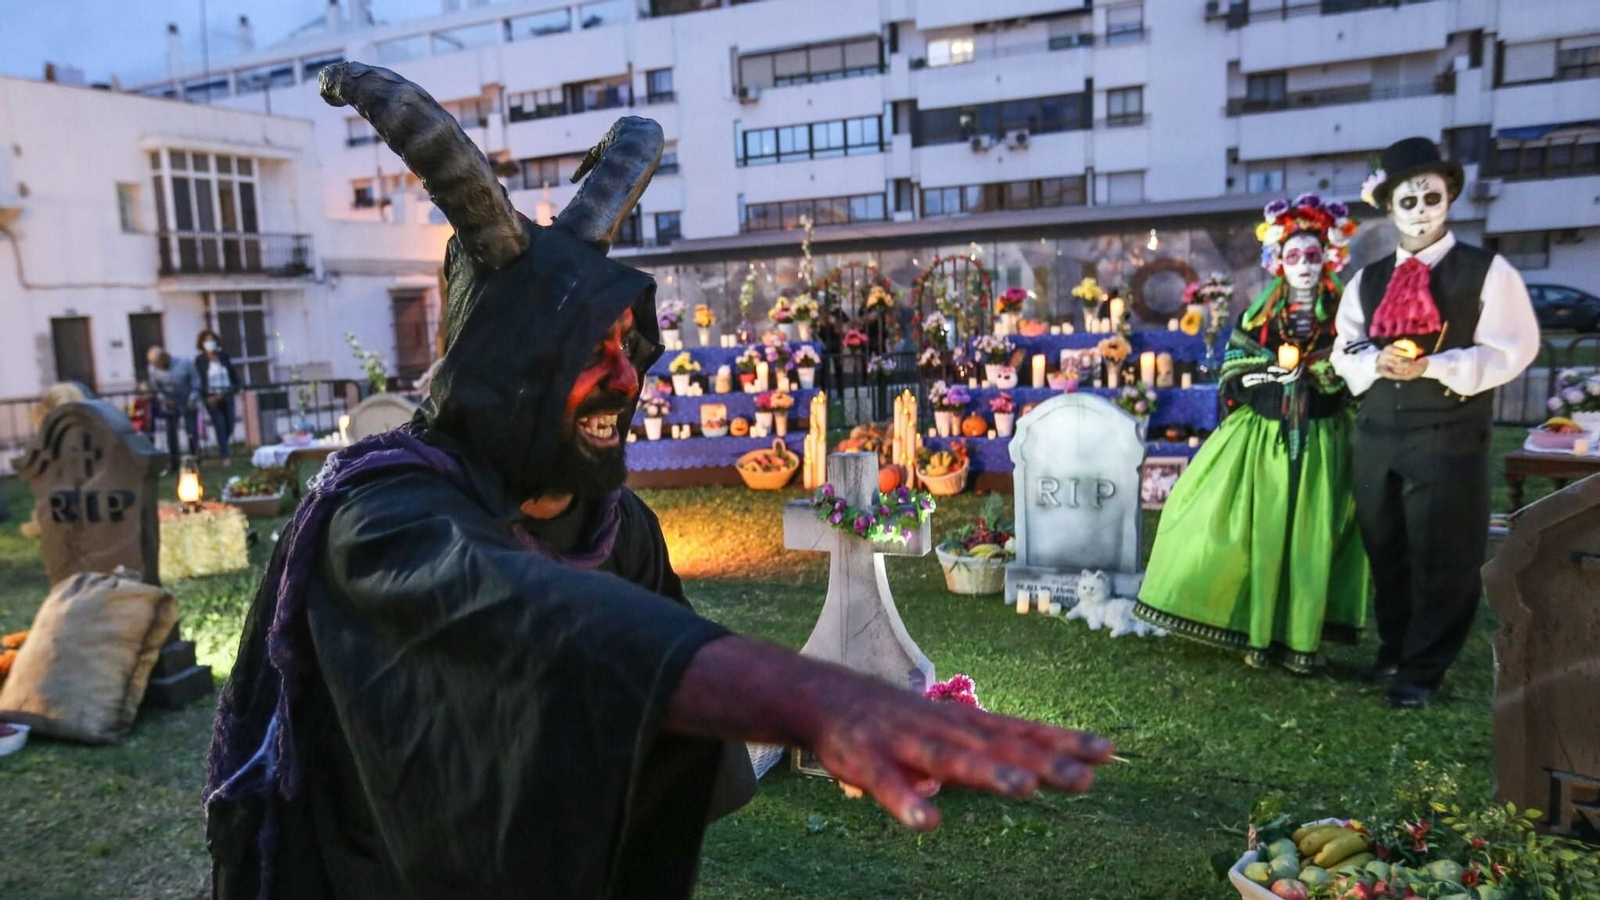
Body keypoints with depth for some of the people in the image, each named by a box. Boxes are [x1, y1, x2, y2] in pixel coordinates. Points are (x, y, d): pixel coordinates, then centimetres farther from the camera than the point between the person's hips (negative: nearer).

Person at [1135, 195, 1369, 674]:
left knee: (1311, 537, 0)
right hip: (1263, 435, 1)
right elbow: (1232, 371, 4)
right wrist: (1270, 373, -12)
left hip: (1320, 440, -1)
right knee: (1262, 533, 2)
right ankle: (1261, 633, 12)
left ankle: (1301, 637, 10)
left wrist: (1314, 369, -15)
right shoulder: (1260, 313, 6)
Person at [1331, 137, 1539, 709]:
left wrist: (1432, 367, -20)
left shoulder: (1487, 271, 0)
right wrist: (1376, 362, -11)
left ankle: (1423, 670, 11)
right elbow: (1344, 352, 11)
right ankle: (1394, 651, 28)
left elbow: (1512, 350, -8)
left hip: (1451, 436, -4)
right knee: (1385, 551, 12)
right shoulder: (1367, 281, 13)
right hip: (1377, 434, 5)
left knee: (1442, 557, -1)